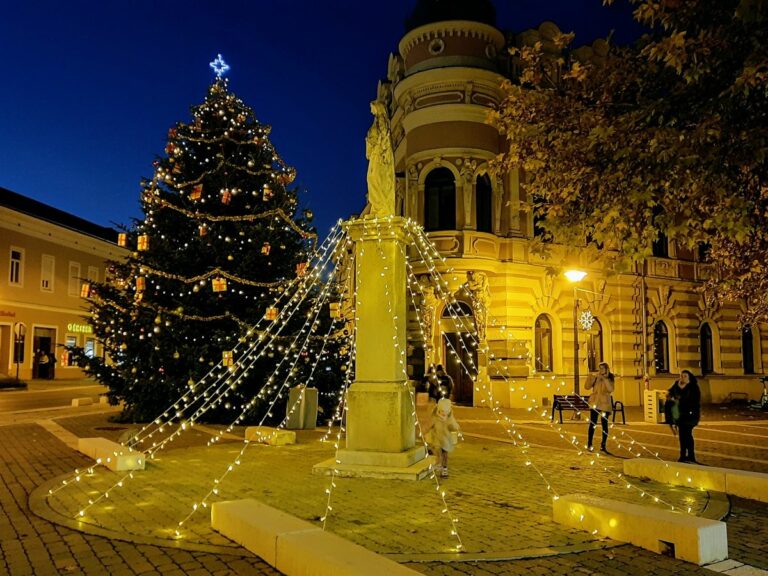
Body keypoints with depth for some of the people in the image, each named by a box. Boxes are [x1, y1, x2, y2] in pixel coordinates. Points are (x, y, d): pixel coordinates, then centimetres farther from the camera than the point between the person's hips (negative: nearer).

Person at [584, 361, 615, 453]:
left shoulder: (609, 379, 4)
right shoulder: (595, 377, 4)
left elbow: (610, 389, -13)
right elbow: (587, 387, -6)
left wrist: (605, 379, -18)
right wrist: (592, 377, -14)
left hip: (605, 404, 1)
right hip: (595, 403, -1)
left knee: (604, 424, 3)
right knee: (592, 424, -4)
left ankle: (603, 445, 12)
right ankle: (589, 444, 1)